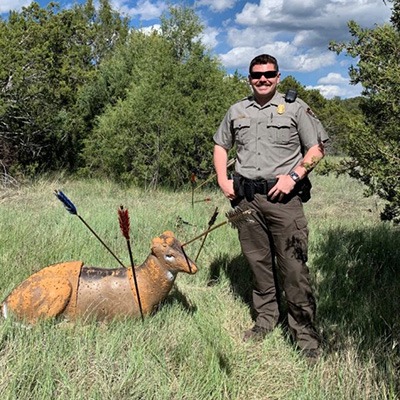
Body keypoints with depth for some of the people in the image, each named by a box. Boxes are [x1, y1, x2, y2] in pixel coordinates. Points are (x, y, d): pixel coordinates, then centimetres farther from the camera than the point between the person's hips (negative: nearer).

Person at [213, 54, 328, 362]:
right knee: (258, 262, 12)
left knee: (293, 265, -7)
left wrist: (294, 176, -13)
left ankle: (305, 331, 4)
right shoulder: (237, 111, 15)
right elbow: (220, 145, 24)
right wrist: (222, 180, 9)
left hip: (282, 197, -4)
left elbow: (317, 147, 1)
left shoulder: (295, 108, 4)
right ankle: (266, 319, 27)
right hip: (246, 198, 4)